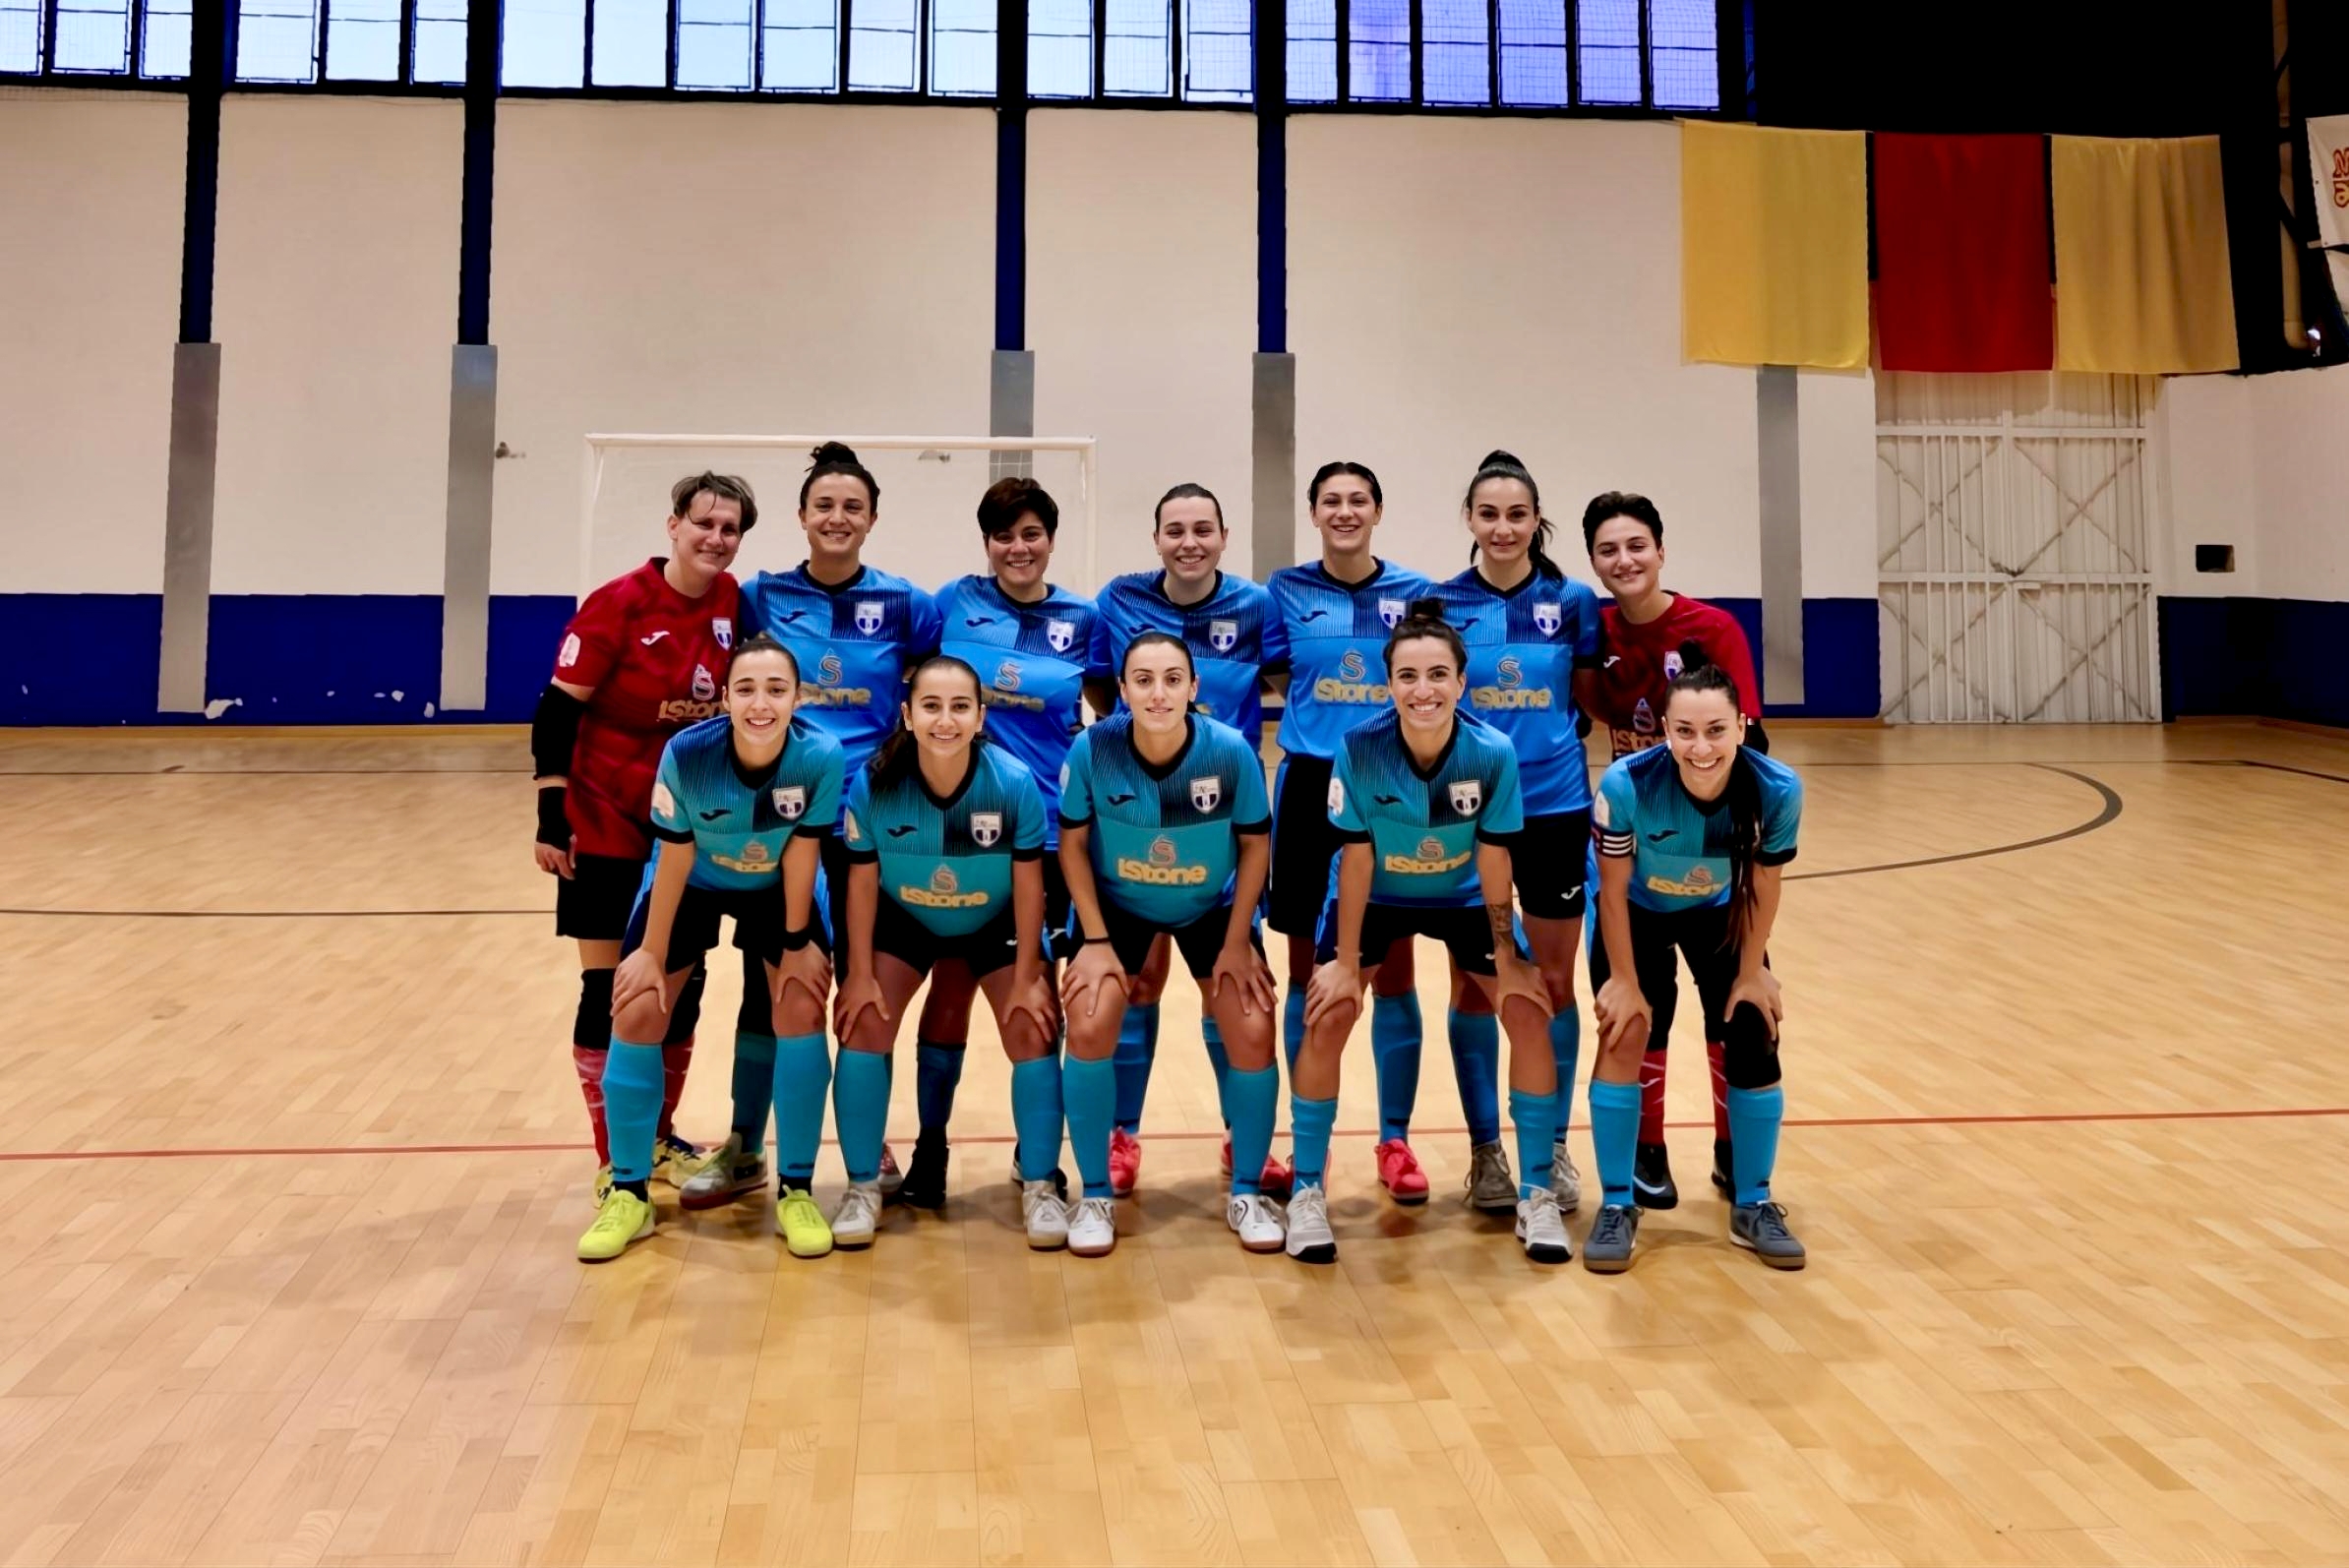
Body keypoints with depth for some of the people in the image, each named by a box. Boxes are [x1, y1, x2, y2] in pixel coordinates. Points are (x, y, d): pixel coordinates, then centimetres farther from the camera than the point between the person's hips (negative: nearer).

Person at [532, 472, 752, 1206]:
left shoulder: (734, 604, -1)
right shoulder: (619, 604, -14)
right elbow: (556, 711, -13)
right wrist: (552, 817, -15)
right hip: (607, 823, -5)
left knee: (681, 985, 10)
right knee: (610, 990, 1)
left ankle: (658, 1138, 27)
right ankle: (612, 1160, 11)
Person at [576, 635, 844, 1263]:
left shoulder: (821, 757, -33)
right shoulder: (687, 753, -33)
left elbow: (801, 853, -19)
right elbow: (675, 858, -21)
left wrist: (795, 943, -11)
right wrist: (652, 952, -12)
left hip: (777, 890, 0)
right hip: (694, 885, 0)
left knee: (802, 1014, -12)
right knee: (636, 1011, -6)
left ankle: (796, 1191, 3)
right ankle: (628, 1193, 8)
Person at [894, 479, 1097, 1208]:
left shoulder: (1082, 619, 3)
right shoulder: (956, 601, 0)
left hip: (1047, 828, 1)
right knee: (952, 982, 2)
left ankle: (1039, 1145, 22)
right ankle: (930, 1148, 14)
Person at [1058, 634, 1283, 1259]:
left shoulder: (1232, 752, -25)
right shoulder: (1092, 749, -25)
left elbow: (1255, 845, -11)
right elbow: (1072, 843, -11)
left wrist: (1238, 941, -12)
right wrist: (1095, 940, -15)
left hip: (1214, 909, 0)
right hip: (1117, 907, 0)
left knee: (1253, 1036, -11)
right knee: (1089, 1026, -18)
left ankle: (1246, 1193, 12)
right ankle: (1095, 1196, 2)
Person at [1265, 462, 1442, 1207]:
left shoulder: (1414, 593, 3)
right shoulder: (1286, 590, 2)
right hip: (1310, 789, 0)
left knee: (1393, 973, 3)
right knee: (1311, 974, 6)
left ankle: (1394, 1143, 14)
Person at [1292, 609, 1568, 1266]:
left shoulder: (1493, 753, -27)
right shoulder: (1359, 749, -29)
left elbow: (1494, 859, -17)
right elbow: (1356, 858, -21)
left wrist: (1507, 961, -11)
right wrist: (1345, 962, -16)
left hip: (1465, 897, 1)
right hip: (1375, 897, -1)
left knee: (1530, 1015, -9)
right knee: (1327, 1016, -14)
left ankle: (1537, 1195, 6)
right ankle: (1307, 1192, 2)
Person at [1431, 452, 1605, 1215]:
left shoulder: (1574, 602, -1)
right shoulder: (1440, 604, -1)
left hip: (1555, 809, 0)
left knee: (1554, 983, 7)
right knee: (1474, 984, 6)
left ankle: (1553, 1146, 21)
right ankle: (1486, 1150, 18)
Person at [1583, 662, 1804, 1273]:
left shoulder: (1777, 789, -32)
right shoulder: (1627, 784, -38)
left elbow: (1763, 890, -14)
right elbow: (1614, 891, -22)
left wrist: (1751, 972, -6)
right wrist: (1625, 979, -15)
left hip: (1721, 916, 2)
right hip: (1638, 914, -2)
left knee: (1754, 1043, -3)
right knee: (1625, 1033, -15)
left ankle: (1753, 1206, 16)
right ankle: (1617, 1206, 1)